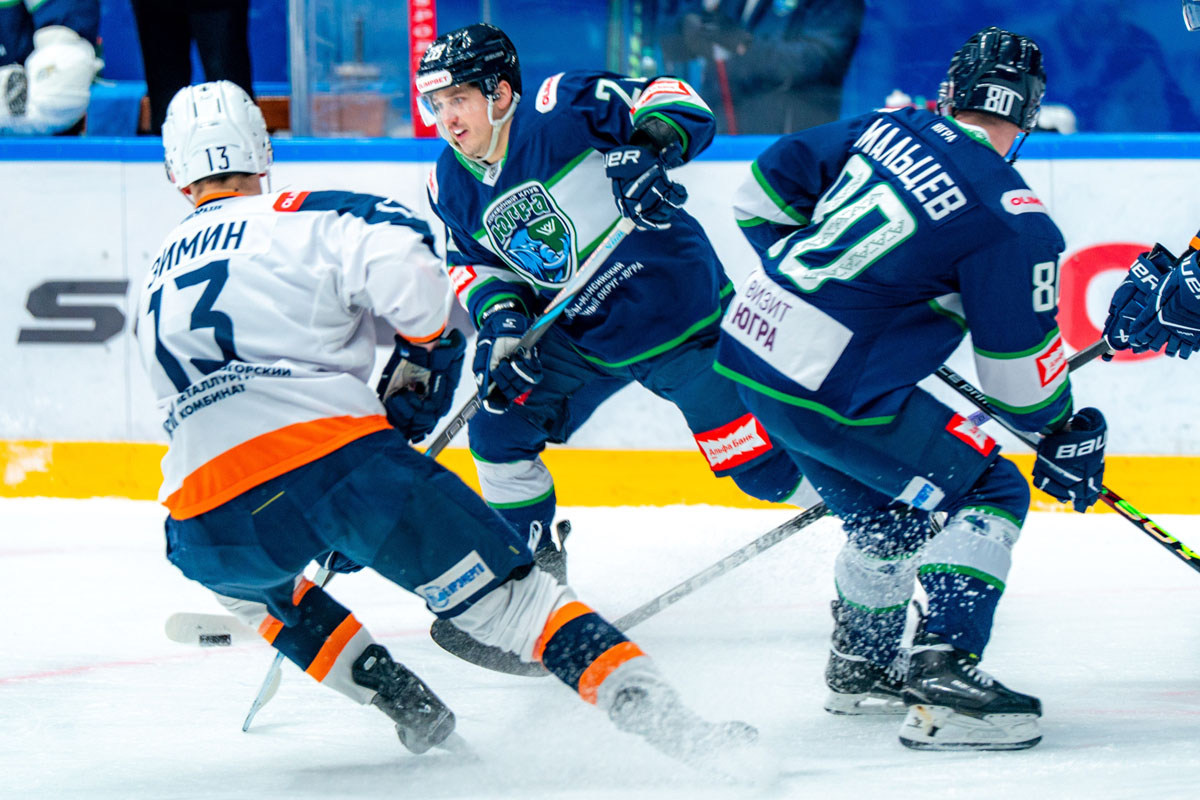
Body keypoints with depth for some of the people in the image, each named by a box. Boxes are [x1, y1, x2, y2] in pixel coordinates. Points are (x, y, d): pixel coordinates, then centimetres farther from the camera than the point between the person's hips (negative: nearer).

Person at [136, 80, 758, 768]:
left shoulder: (159, 284, 29)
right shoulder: (301, 220, 11)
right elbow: (403, 259, -8)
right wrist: (420, 360, 10)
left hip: (207, 517, 3)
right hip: (340, 458, -3)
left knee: (245, 578, 37)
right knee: (510, 593, 2)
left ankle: (409, 707, 25)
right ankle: (655, 712, -14)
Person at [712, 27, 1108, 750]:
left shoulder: (886, 129, 8)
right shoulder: (1014, 220, -11)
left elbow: (766, 191, 18)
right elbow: (1020, 364, -4)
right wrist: (1066, 440, 12)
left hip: (752, 341, 8)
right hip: (829, 390, -8)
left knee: (889, 512, 26)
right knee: (988, 492, 1)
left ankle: (861, 668, 42)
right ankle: (942, 676, -13)